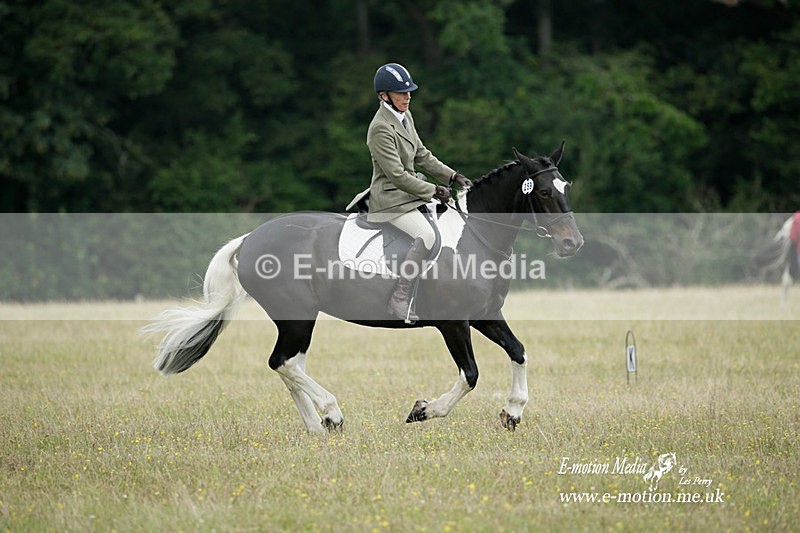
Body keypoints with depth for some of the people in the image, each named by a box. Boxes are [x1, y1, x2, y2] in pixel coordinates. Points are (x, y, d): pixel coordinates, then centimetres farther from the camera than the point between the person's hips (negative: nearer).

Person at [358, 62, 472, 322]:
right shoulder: (380, 129, -20)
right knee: (426, 235, -30)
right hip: (391, 198, -10)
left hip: (413, 188, 10)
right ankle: (400, 298, -25)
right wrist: (434, 191, -15)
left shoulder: (405, 116, 9)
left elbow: (422, 155, 17)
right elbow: (397, 176, -21)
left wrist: (453, 176, 7)